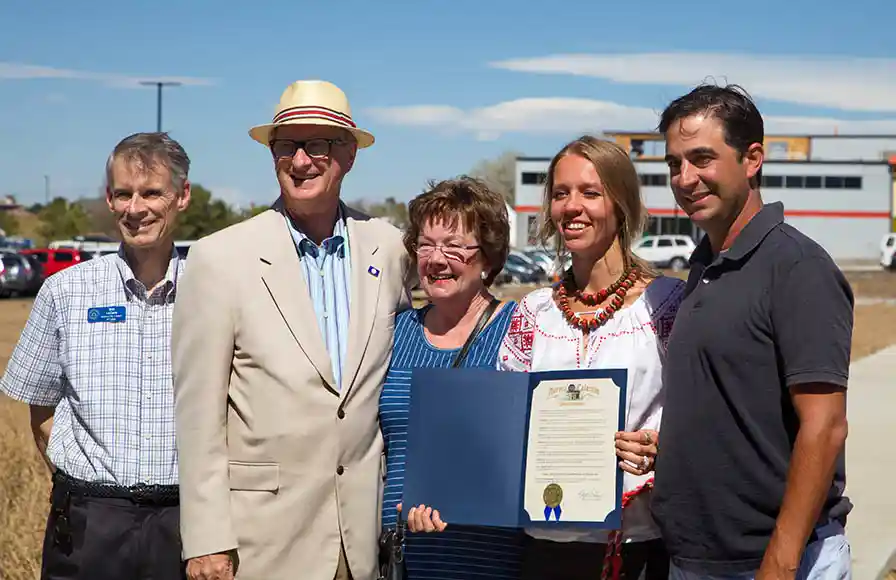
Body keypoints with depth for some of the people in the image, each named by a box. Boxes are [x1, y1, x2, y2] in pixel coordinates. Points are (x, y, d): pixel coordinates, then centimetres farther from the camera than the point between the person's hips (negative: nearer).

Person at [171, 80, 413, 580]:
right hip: (264, 534, -3)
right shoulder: (220, 258, -7)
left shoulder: (390, 248, 4)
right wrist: (207, 539, -9)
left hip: (366, 531, 3)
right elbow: (198, 412, -7)